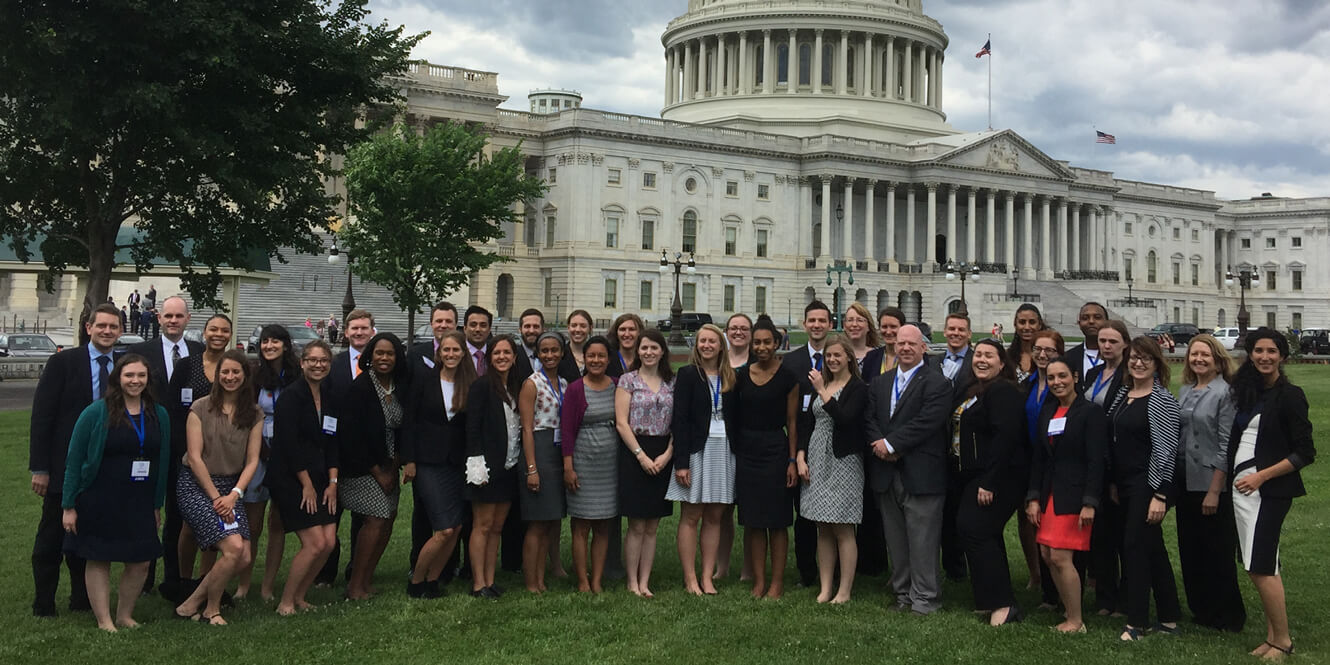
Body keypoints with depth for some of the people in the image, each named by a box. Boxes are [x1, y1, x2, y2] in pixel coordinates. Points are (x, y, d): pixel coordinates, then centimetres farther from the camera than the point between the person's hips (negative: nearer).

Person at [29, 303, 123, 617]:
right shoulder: (63, 362, -6)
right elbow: (41, 416, -7)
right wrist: (39, 468, -11)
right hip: (65, 466, -3)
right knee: (51, 538, 7)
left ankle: (82, 600, 25)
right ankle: (43, 604, 18)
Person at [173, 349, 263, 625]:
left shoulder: (254, 414, 5)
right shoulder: (201, 408, -5)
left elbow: (252, 460, 1)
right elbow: (194, 457, -8)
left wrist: (233, 495, -12)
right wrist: (216, 497, -11)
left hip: (231, 488, 5)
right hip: (196, 485, -5)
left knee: (243, 558, -7)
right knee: (234, 547, -19)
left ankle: (193, 603, 12)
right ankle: (210, 608, 4)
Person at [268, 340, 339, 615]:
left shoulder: (330, 399, 11)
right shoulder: (291, 396, -10)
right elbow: (289, 444, -14)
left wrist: (333, 482, 2)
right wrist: (307, 485, -12)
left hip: (319, 480, 7)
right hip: (290, 480, -7)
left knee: (329, 542, -1)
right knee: (315, 543, -11)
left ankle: (299, 597, 16)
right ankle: (285, 602, 4)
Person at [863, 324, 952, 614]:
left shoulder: (936, 384, -4)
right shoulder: (879, 383, 16)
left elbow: (927, 422, -15)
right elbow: (869, 418, 8)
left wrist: (890, 444, -15)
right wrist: (879, 445, -10)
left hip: (920, 475, -6)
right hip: (887, 474, 6)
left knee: (922, 541, -2)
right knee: (895, 539, 12)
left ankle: (925, 598, 8)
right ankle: (903, 594, 22)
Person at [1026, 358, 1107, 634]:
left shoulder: (1090, 412, -9)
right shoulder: (1047, 412, 12)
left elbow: (1096, 461, -13)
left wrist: (1089, 503, -19)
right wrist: (1033, 497, 6)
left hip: (1075, 494, -7)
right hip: (1050, 493, 7)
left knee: (1060, 557, -10)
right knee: (1047, 554, 5)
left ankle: (1076, 622, 3)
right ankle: (1069, 613, 18)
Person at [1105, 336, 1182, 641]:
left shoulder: (1162, 400, -12)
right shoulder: (1123, 394, 10)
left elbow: (1166, 450, -15)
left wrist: (1159, 496, -18)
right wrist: (1113, 483, 15)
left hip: (1148, 485, -8)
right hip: (1125, 484, 8)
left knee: (1135, 547, -6)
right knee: (1153, 550, 13)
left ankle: (1137, 622, 3)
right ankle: (1168, 618, 21)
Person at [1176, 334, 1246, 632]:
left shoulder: (1224, 393, -10)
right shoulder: (1184, 391, 10)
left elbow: (1226, 445, -13)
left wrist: (1215, 490, -15)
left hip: (1213, 484, -7)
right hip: (1186, 482, 7)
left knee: (1218, 552, 2)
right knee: (1190, 549, 12)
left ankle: (1227, 616, 15)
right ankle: (1201, 609, 25)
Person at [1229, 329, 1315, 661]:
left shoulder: (1290, 395, -7)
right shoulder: (1246, 391, 10)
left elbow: (1305, 453, -9)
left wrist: (1262, 476, -15)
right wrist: (1233, 477, 4)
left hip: (1270, 489, -6)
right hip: (1242, 487, 6)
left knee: (1259, 566, -7)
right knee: (1262, 565, 11)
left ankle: (1282, 640, 6)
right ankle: (1272, 634, 19)